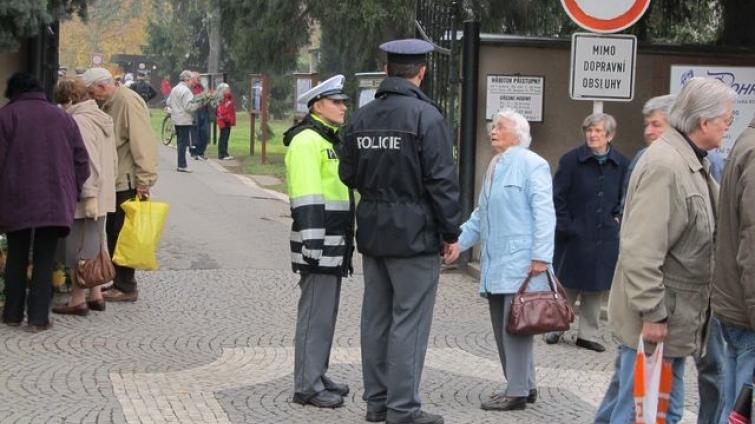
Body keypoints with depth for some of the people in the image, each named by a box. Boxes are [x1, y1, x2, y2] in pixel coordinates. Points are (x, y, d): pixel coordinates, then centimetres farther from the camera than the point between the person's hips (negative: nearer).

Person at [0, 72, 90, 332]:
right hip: (55, 202, 2)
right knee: (44, 259, 5)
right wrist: (74, 192, 18)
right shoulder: (62, 117, 11)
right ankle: (38, 318, 0)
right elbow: (81, 159, 10)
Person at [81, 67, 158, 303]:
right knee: (113, 233, 13)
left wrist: (144, 181, -21)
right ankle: (119, 283, 21)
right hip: (114, 182, 9)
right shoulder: (108, 105, 16)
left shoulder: (129, 102, -14)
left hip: (128, 182, -9)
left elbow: (142, 144, -19)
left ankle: (126, 287, 2)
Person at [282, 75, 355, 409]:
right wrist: (313, 243, -26)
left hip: (335, 244, 10)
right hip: (319, 243, -10)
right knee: (315, 314, -6)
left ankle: (317, 376, 24)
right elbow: (306, 198, -21)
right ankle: (307, 386, -1)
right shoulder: (307, 140, -13)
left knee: (325, 311, 15)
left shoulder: (331, 140, 19)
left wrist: (344, 242, 25)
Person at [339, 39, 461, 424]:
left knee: (376, 317, 13)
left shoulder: (362, 117, 8)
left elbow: (348, 174, 14)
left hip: (372, 231, 7)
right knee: (409, 321, -3)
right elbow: (442, 180, -15)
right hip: (414, 233, -7)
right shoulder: (426, 116, -13)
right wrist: (450, 232, -7)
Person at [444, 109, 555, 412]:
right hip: (495, 264, 9)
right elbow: (481, 214, 26)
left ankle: (518, 391, 0)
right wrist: (460, 241, 17)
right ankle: (522, 385, 21)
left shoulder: (532, 164, -7)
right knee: (502, 327, 11)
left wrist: (541, 256, -19)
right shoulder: (495, 166, 20)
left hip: (520, 263, -9)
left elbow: (544, 213, -13)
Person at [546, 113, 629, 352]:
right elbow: (557, 197, -5)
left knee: (596, 288, 9)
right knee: (568, 286, 6)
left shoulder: (621, 165, 0)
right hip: (575, 235, -3)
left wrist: (617, 218, 1)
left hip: (605, 238, 3)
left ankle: (588, 335, 19)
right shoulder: (571, 160, -6)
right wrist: (564, 225, -10)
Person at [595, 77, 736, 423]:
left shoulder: (692, 163, 12)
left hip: (676, 316, 10)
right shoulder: (665, 165, -20)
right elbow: (641, 250, -23)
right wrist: (652, 314, -21)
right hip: (656, 321, -10)